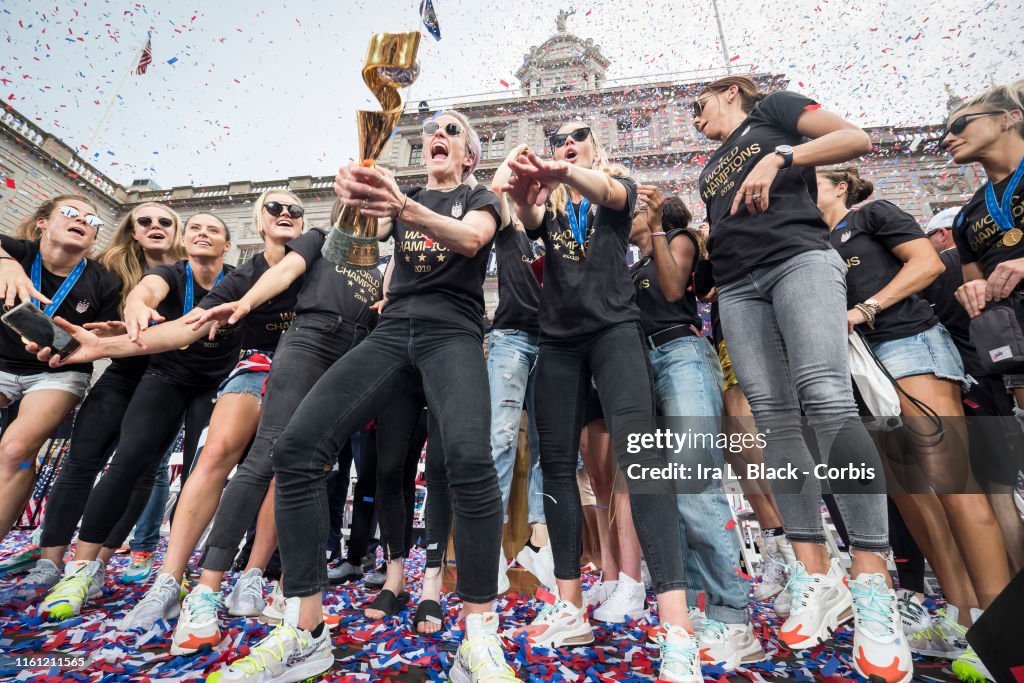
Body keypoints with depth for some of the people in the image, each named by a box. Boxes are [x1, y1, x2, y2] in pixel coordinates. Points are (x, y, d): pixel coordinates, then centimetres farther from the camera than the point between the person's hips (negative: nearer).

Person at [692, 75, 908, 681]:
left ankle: (873, 588, -18)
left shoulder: (772, 109, 19)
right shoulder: (712, 170, 33)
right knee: (774, 418, -7)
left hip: (798, 257, -5)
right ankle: (818, 580, -4)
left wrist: (779, 157, -8)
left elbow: (858, 138, 5)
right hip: (738, 287, 6)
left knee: (827, 398, -23)